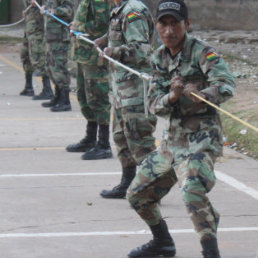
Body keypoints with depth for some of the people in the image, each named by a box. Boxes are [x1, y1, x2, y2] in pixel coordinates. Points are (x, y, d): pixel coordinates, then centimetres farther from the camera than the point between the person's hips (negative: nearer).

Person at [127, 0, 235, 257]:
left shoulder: (202, 52, -14)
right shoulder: (159, 58, 7)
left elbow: (226, 85, -30)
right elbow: (153, 104, 2)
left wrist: (199, 96, -50)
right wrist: (172, 96, -21)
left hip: (201, 137, -8)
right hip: (172, 139, 8)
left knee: (192, 190, -33)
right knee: (138, 195, 16)